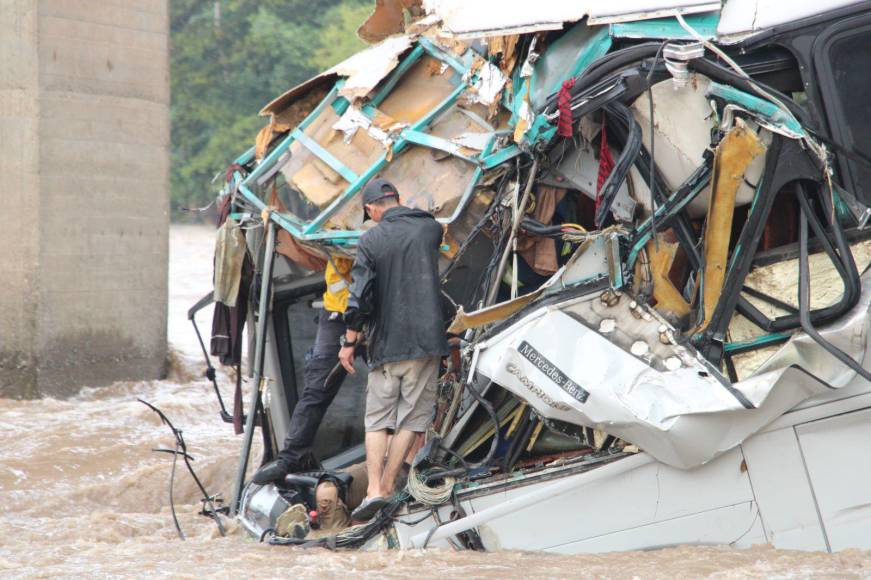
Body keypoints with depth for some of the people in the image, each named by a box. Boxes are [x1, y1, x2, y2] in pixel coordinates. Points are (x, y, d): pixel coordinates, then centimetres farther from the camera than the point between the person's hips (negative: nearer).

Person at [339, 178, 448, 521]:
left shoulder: (371, 241, -5)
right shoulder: (430, 228, 3)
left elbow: (360, 297, -9)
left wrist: (349, 342, -1)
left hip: (385, 343, -1)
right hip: (425, 338, 1)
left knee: (378, 419, 5)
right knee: (412, 418, 6)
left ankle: (374, 490, -7)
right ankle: (387, 488, 4)